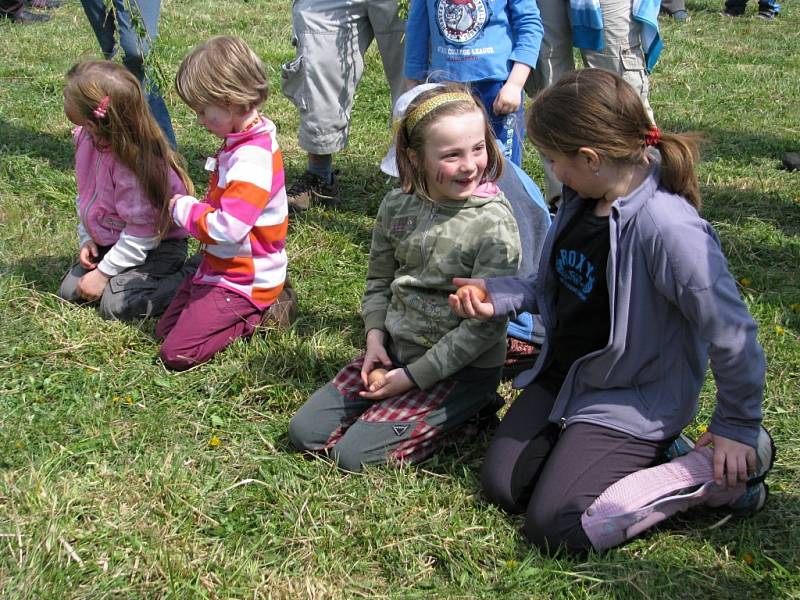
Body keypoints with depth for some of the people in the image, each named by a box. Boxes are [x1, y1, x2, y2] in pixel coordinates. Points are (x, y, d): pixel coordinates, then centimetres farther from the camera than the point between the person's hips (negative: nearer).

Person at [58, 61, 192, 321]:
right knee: (69, 290, 2)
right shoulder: (86, 137, -8)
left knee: (116, 305, -21)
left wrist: (104, 273, -19)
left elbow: (141, 232, -26)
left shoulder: (135, 161, -32)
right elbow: (85, 194, 8)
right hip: (110, 240, 8)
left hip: (156, 245, -8)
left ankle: (184, 281, -4)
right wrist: (86, 238, -2)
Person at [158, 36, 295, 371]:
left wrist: (182, 208, -15)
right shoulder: (242, 144, 4)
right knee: (165, 330, 17)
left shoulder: (252, 160, -28)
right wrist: (188, 209, 2)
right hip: (220, 267, 10)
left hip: (242, 280, -10)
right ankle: (259, 303, 14)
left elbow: (226, 229, -32)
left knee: (177, 354, -12)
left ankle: (257, 315, 1)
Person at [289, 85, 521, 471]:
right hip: (395, 350, 6)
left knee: (355, 455, -14)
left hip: (462, 368, -6)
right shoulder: (397, 207, -2)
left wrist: (413, 376, -17)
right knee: (305, 431, 3)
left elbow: (484, 324, -19)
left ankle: (465, 410, 4)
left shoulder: (494, 224, -19)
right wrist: (375, 337, -6)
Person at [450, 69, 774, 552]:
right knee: (503, 486, 8)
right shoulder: (582, 202, -4)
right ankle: (642, 455, 19)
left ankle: (716, 474, -1)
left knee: (556, 525, -13)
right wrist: (498, 296, -4)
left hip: (630, 401, -8)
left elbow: (731, 331, -24)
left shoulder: (668, 229, -31)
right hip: (562, 378, 8)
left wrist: (739, 426, -13)